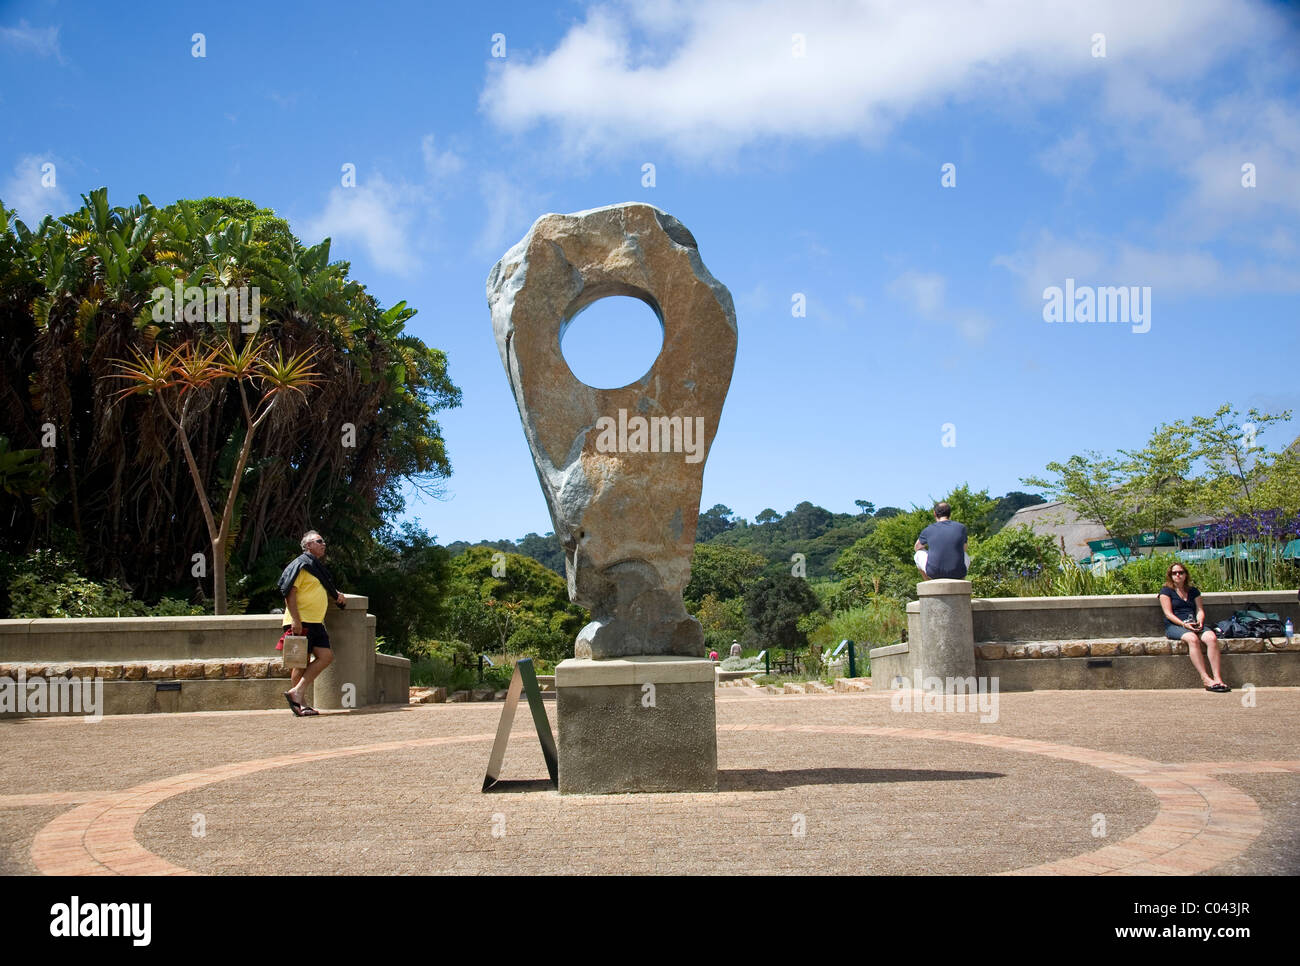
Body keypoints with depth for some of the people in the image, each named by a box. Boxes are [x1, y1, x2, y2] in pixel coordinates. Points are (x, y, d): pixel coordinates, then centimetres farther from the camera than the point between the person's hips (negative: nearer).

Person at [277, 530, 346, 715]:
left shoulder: (318, 567, 21)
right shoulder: (301, 564, -7)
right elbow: (290, 592, -15)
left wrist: (337, 595, 14)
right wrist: (295, 620, -22)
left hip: (316, 623, 9)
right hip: (301, 623, -9)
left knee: (326, 656, 1)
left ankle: (297, 692, 4)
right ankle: (299, 702, -1)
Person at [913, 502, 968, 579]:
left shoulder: (928, 530, 1)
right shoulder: (961, 527, 3)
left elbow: (917, 548, 22)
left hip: (934, 573, -1)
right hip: (957, 575, 1)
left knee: (919, 554, 29)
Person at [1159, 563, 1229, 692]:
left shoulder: (1193, 591, 22)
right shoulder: (1166, 591, 8)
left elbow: (1200, 610, 14)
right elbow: (1168, 614, -2)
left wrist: (1199, 622, -9)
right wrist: (1184, 624, -17)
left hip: (1194, 625, 4)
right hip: (1174, 626, -4)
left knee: (1212, 637, -29)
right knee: (1192, 638, -37)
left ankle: (1217, 678, -37)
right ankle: (1206, 679, -41)